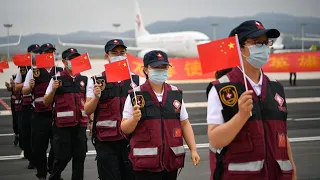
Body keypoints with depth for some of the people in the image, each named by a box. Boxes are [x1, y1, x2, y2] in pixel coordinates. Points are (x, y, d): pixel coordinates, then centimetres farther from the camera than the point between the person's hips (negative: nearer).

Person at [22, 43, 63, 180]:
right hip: (40, 115, -1)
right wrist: (30, 86, -15)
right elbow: (25, 92, 7)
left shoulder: (61, 71, 10)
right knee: (39, 146, 3)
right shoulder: (34, 72, 6)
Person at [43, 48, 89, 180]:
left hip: (80, 124, 4)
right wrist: (53, 89, -16)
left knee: (80, 156, 4)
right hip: (63, 124, -3)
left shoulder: (83, 79, 10)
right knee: (63, 157, -1)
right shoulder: (57, 79, -1)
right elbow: (46, 102, 1)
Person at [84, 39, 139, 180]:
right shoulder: (96, 81, 3)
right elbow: (88, 111, 1)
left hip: (131, 139, 2)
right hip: (106, 141, -2)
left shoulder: (136, 80, 8)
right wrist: (96, 97, -17)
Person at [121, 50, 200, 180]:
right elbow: (125, 129, -1)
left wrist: (193, 150, 5)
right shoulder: (135, 95, -2)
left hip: (172, 160, 3)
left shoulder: (176, 94, 8)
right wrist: (134, 119, -20)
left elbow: (184, 124, 12)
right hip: (146, 163, -3)